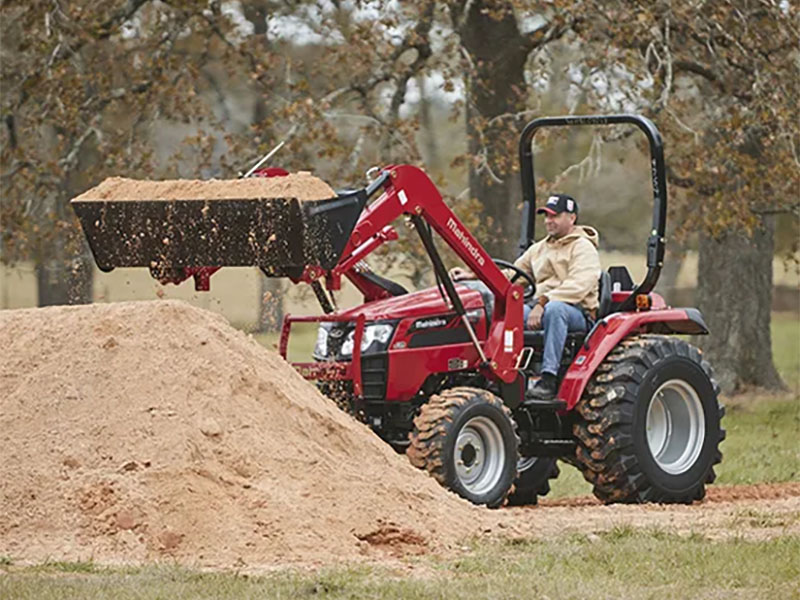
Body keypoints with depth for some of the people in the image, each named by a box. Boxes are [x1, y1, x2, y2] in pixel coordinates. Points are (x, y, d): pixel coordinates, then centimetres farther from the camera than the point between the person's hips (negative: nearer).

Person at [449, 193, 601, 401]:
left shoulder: (583, 248, -1)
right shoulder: (539, 249, 24)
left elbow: (578, 285, -16)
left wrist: (543, 302, -27)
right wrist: (474, 275, 8)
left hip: (577, 312, -6)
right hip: (539, 308, 6)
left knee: (554, 309, -41)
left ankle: (549, 379, -45)